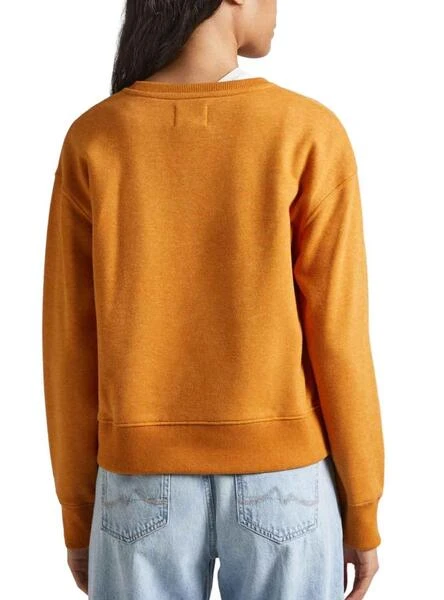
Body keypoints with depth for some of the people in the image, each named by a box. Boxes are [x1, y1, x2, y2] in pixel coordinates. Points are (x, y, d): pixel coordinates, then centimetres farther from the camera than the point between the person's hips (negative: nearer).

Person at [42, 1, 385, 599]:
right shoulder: (310, 134, -11)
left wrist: (78, 513, 9)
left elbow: (71, 346, -3)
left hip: (147, 489, 2)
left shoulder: (92, 141, -6)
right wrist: (363, 514, 2)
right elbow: (337, 339, -10)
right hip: (282, 485, -1)